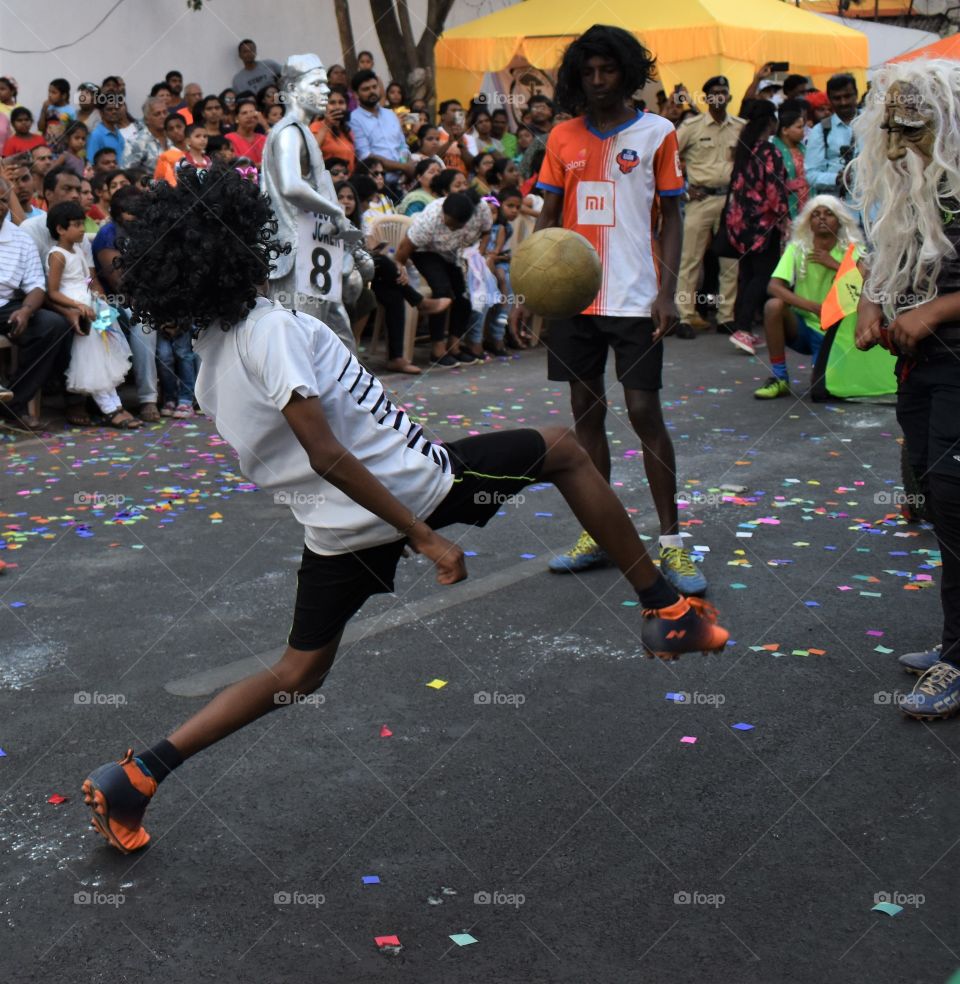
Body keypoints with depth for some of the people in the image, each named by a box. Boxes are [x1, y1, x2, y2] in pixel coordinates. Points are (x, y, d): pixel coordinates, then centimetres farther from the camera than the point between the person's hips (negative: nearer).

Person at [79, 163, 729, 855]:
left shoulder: (210, 362, 8)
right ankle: (665, 611, 16)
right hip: (414, 487, -7)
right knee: (563, 450, 12)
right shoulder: (271, 328, -18)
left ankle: (137, 774, 9)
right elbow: (327, 456, -24)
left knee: (297, 675, 19)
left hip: (334, 530, 8)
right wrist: (425, 537, -22)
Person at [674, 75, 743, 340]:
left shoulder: (741, 127, 8)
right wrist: (682, 188, -4)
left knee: (732, 260, 5)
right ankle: (686, 316, 0)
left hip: (731, 197, 3)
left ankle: (727, 316, 13)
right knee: (690, 259, -4)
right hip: (700, 198, -3)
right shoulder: (692, 126, -1)